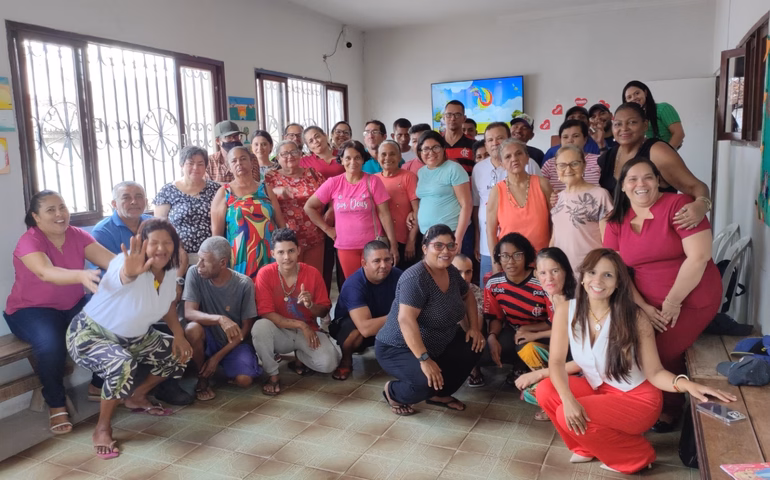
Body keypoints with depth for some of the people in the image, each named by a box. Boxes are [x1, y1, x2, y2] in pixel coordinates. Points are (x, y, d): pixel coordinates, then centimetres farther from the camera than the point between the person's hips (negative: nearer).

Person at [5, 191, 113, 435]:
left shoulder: (78, 235, -5)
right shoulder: (29, 242, -19)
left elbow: (110, 259, -20)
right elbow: (46, 273, -41)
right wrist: (81, 275, -60)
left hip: (73, 305, 5)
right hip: (31, 310, -4)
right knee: (51, 345, -34)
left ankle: (100, 385, 3)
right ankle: (56, 405, -8)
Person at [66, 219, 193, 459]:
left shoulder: (170, 271, -8)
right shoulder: (128, 264, -32)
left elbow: (168, 304, 10)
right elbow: (124, 276, -58)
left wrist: (179, 334, -3)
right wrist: (130, 272, -83)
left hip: (132, 337, 8)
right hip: (90, 334, -8)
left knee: (179, 353, 5)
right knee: (123, 365, -35)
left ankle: (137, 397, 24)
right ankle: (102, 428, -12)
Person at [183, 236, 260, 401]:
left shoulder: (244, 284, -18)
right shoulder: (194, 273, -15)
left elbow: (246, 328, -11)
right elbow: (189, 313, -22)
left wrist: (217, 357, -14)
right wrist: (220, 319, -40)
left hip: (235, 342, -1)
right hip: (208, 339, 1)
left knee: (244, 380, -24)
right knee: (192, 328, -32)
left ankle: (221, 364, 13)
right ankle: (203, 378, -6)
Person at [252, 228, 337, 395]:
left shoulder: (313, 273, -9)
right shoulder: (265, 274, -14)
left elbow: (324, 311, -1)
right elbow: (266, 313, -18)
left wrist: (310, 305, -24)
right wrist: (301, 325, -23)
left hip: (308, 331, 1)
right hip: (280, 333, -1)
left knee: (329, 363, -26)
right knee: (260, 326, -35)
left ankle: (300, 359, 11)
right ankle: (272, 375, -11)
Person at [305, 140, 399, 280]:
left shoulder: (373, 181, -5)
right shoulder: (333, 183, -2)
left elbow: (384, 214, -6)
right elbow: (309, 207, 4)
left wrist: (393, 244, -8)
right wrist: (327, 229, 0)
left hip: (372, 244, -1)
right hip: (345, 246, 1)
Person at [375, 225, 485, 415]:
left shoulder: (452, 272, -1)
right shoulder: (415, 278, -27)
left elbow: (467, 296, 19)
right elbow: (406, 319, -36)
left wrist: (475, 327, 5)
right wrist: (424, 360, -40)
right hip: (398, 348, -8)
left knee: (474, 347, 0)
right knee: (428, 381, -30)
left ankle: (440, 394, 15)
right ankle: (393, 393, 3)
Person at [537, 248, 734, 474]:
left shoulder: (634, 318, -19)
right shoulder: (566, 310, -11)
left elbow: (654, 373, -16)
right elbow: (557, 361, -13)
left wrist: (687, 385, -36)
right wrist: (568, 399, -29)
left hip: (636, 398, -5)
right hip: (596, 388, 5)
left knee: (566, 415, -25)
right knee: (546, 391, -19)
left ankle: (636, 455, 2)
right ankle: (588, 447, 9)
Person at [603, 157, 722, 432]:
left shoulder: (678, 205, -14)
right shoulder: (616, 221, 2)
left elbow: (699, 256, -20)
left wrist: (672, 302, -17)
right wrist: (643, 306, -10)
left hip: (691, 301, -5)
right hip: (648, 304, 5)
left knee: (661, 354, -9)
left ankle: (670, 408, 21)